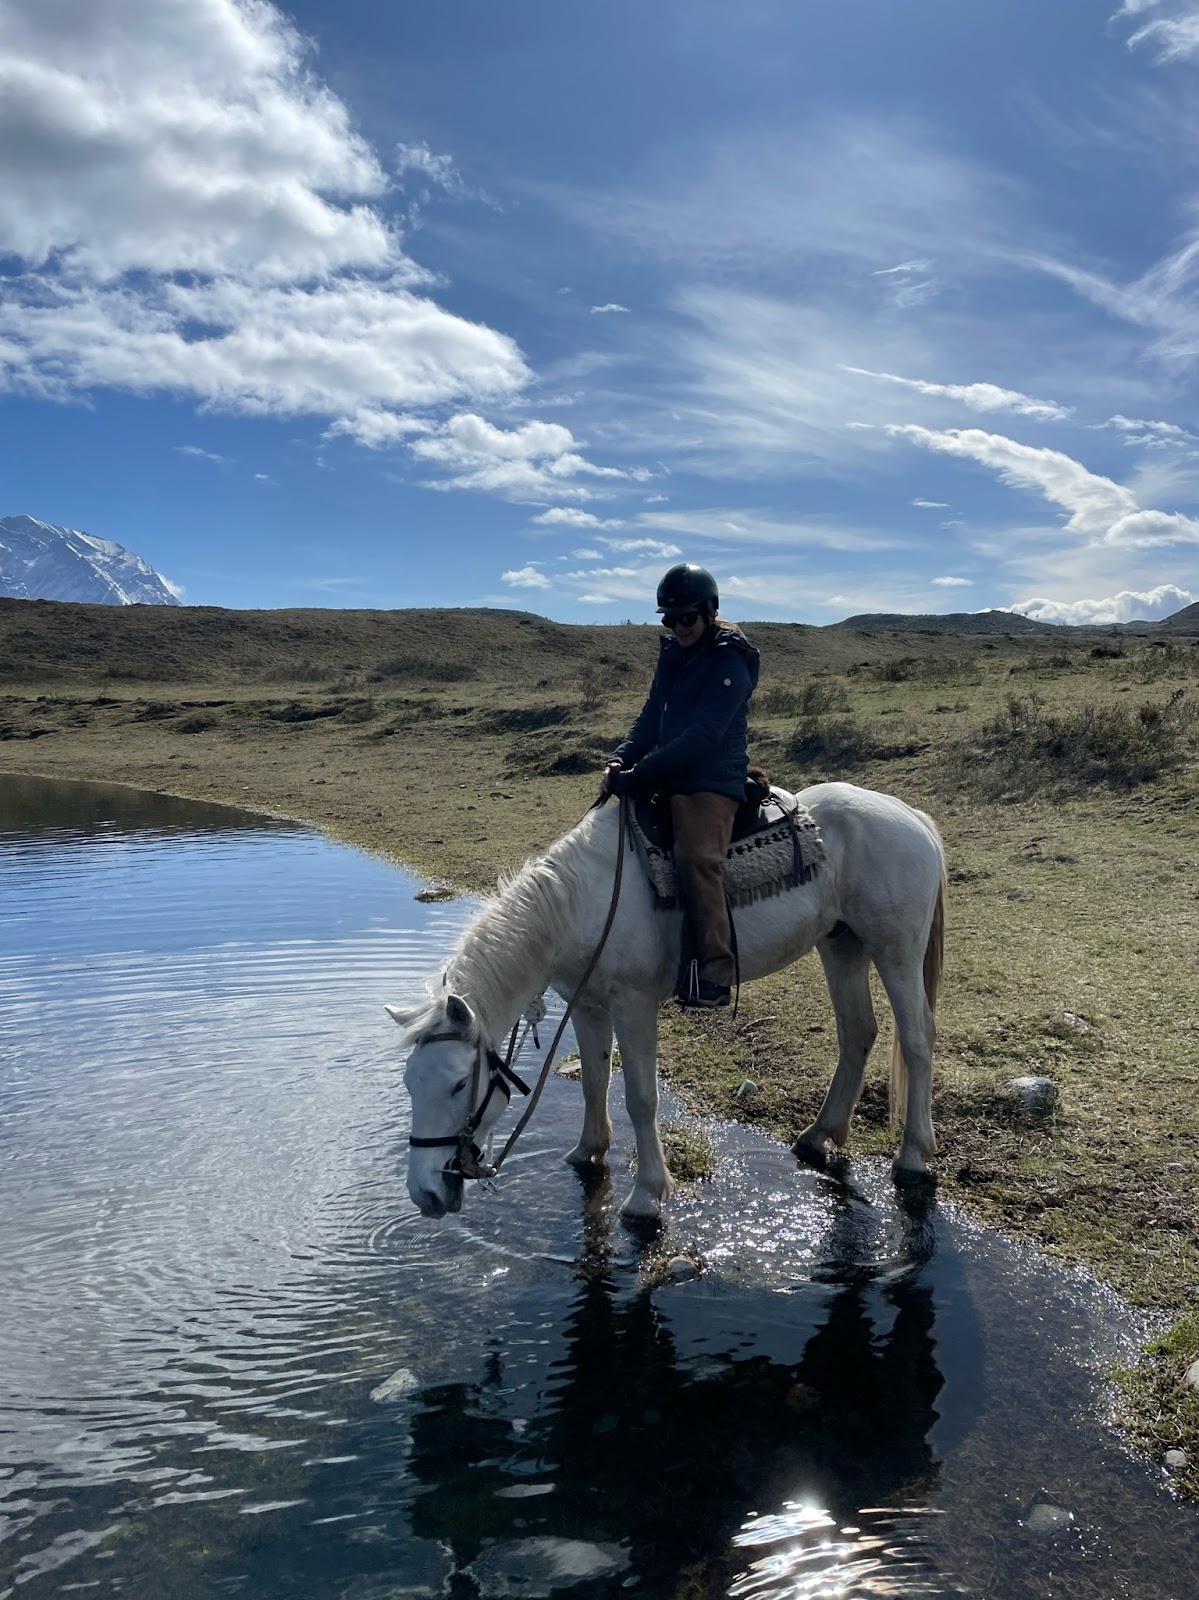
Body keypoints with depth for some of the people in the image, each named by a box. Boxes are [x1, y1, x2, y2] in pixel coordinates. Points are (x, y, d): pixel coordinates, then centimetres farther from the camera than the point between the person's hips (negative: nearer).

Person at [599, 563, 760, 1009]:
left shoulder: (729, 662, -13)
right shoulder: (674, 652, 13)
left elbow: (700, 738, -21)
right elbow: (653, 715, 14)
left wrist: (636, 777, -25)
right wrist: (620, 758, -6)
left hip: (712, 781, -9)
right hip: (669, 776, 10)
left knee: (695, 856, -30)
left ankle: (714, 972, -34)